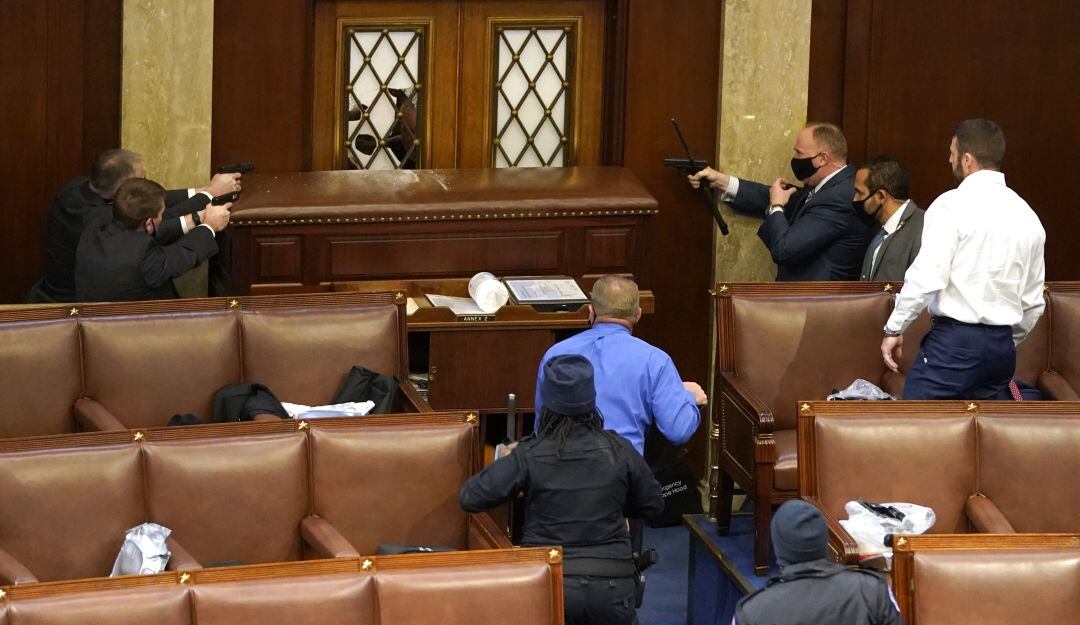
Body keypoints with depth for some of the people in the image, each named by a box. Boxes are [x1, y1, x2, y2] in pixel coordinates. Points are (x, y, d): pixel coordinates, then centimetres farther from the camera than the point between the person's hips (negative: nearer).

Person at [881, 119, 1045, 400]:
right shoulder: (1027, 216, 13)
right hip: (1003, 345, 7)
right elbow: (1033, 302, 18)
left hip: (953, 342, -7)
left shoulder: (953, 205, -8)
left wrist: (894, 329, -6)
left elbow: (926, 278, -16)